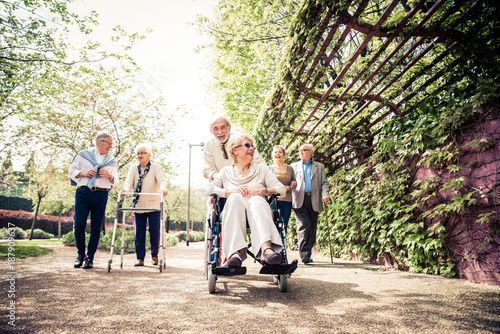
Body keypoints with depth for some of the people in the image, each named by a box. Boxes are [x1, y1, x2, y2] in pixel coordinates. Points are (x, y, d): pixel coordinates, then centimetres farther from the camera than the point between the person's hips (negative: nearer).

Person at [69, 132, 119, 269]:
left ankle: (90, 257, 9)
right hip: (83, 193, -1)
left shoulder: (112, 160, 18)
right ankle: (80, 254, 14)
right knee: (79, 224, -5)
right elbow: (72, 171, 11)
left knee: (96, 227, 0)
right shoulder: (83, 155, 13)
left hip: (101, 195, 1)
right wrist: (83, 173, -8)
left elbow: (115, 181, 16)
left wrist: (109, 176, -6)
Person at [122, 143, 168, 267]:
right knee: (139, 232, 1)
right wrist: (125, 188, -29)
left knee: (154, 230, -4)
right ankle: (140, 258, 11)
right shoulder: (133, 168, 11)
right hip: (139, 205, 2)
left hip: (154, 205, -2)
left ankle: (154, 255, 14)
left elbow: (161, 179, -13)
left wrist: (163, 188, -36)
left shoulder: (156, 167, 3)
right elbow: (129, 181, -5)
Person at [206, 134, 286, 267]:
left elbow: (281, 189, 11)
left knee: (256, 200, -33)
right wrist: (231, 191, -10)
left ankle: (266, 248, -58)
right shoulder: (226, 171, 23)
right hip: (233, 215, 0)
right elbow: (209, 189, 6)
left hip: (258, 213, 0)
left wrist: (261, 190, -7)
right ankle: (236, 251, -50)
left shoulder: (261, 169, 24)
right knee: (235, 197, -32)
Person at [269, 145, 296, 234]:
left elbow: (295, 184, 15)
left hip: (286, 201, 2)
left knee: (284, 227, 4)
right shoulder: (269, 169, 5)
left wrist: (289, 188, -7)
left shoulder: (290, 168, 11)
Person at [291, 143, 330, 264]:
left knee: (312, 227, 2)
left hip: (314, 200, 1)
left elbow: (324, 183, 11)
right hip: (300, 200, -1)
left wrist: (325, 194, -7)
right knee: (304, 225, -15)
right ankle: (304, 253, -17)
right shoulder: (294, 166, 20)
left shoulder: (319, 167, 19)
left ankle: (308, 252, 12)